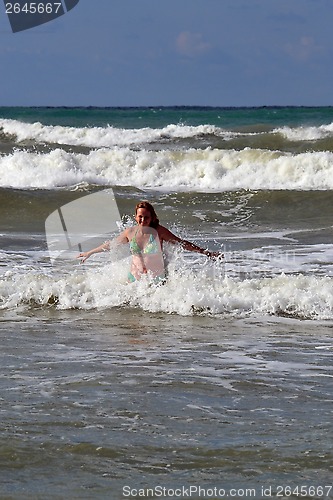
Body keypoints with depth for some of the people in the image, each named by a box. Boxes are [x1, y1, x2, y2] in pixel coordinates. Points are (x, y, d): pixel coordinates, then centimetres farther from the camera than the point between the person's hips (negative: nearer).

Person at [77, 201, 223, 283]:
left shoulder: (158, 231, -12)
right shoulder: (130, 232, -2)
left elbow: (181, 243, -8)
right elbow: (110, 244, 15)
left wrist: (206, 253, -12)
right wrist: (89, 253, 25)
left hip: (157, 280, -3)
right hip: (134, 279, 3)